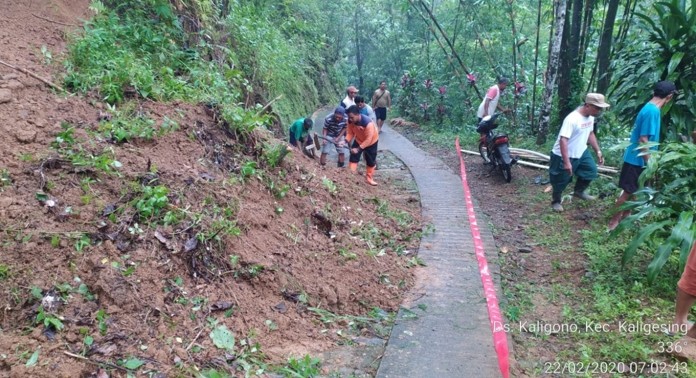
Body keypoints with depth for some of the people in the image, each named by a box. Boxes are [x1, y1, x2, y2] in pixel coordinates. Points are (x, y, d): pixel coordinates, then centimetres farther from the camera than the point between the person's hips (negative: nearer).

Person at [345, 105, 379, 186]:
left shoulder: (368, 123, -41)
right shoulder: (350, 121, -25)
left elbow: (368, 139, -35)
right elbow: (350, 133, -12)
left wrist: (358, 149, -37)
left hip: (371, 141, -4)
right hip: (358, 140, 4)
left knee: (371, 161, 8)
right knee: (353, 157, -3)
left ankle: (369, 178, 25)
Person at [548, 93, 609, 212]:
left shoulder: (590, 117, -2)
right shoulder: (572, 119, -30)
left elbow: (590, 134, 15)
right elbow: (563, 140, -34)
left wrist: (598, 151, 12)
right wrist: (567, 162, -37)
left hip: (581, 152, 8)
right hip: (564, 156, -8)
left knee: (591, 170, 14)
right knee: (561, 181, 6)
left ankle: (579, 191, 36)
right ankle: (556, 201, 29)